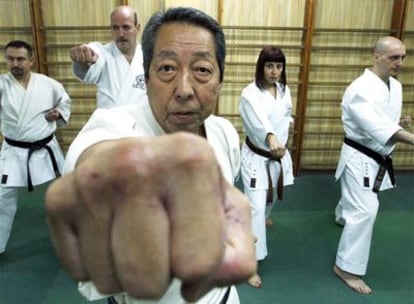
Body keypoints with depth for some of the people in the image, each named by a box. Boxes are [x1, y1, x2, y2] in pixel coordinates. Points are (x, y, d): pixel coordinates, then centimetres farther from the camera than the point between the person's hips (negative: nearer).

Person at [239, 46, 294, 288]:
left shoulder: (285, 90, 1)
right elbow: (259, 120, -41)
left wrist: (288, 121, -3)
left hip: (279, 154, 6)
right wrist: (271, 139, -59)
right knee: (256, 207, -8)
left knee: (271, 198, 24)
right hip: (256, 156, -6)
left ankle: (261, 217, 61)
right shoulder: (250, 93, -20)